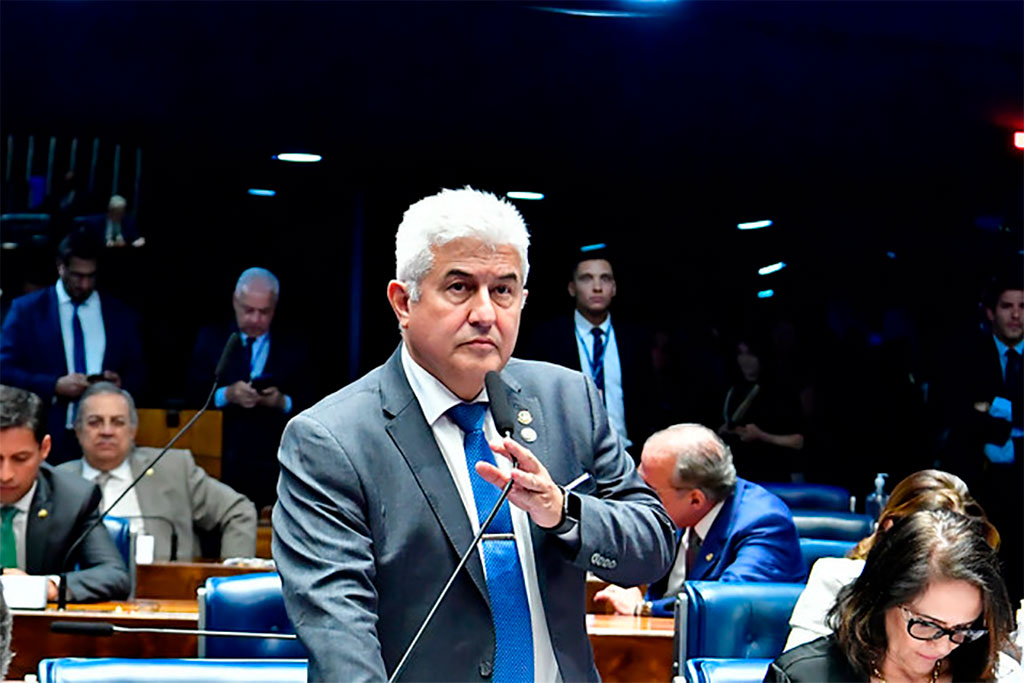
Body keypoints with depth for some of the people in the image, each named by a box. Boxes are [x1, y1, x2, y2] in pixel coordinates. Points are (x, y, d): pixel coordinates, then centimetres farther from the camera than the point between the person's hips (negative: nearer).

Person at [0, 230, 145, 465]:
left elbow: (137, 374, 14)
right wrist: (55, 386, -14)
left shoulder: (122, 315, 12)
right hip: (47, 439, -2)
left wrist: (121, 383, -9)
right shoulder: (26, 309, 5)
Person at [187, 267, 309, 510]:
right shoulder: (211, 339, 12)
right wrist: (226, 395, -16)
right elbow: (194, 392, 2)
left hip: (273, 465, 1)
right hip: (222, 460, 0)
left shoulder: (293, 350, 13)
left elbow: (306, 406, 6)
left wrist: (283, 402, -14)